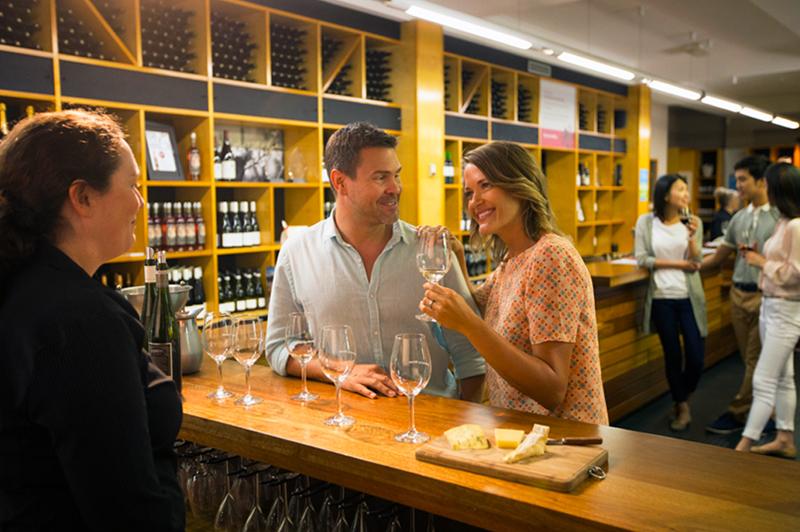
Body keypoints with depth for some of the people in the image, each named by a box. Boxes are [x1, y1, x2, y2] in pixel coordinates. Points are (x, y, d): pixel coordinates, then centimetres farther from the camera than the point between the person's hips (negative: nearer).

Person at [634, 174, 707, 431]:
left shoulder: (693, 222, 1)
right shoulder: (646, 222, -2)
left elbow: (695, 263, -4)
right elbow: (641, 259, -7)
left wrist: (692, 237, -20)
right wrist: (677, 263, -9)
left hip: (689, 297, 1)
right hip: (661, 297, -1)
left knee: (696, 355, 0)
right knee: (672, 354, 7)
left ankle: (683, 398, 29)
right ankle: (682, 406, 26)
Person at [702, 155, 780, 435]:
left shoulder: (781, 217, -7)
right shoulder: (739, 218, 12)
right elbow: (718, 257, 17)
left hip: (766, 295, -6)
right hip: (739, 293, 6)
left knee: (756, 361, 1)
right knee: (751, 360, 12)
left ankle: (737, 414, 9)